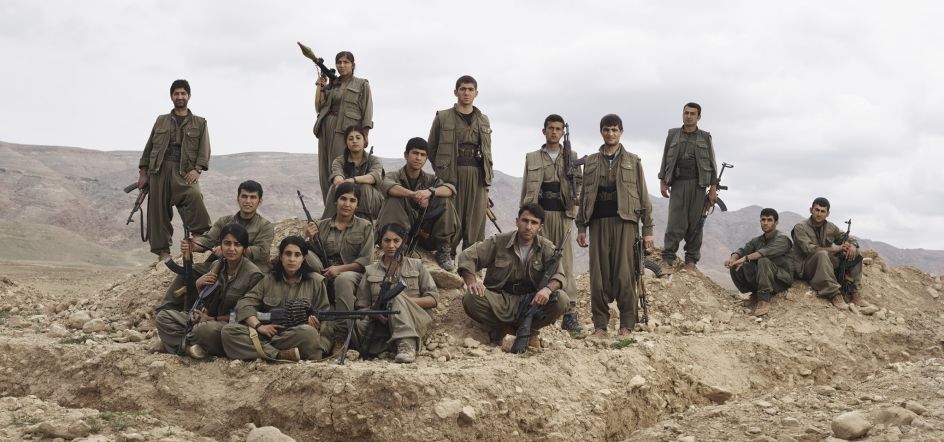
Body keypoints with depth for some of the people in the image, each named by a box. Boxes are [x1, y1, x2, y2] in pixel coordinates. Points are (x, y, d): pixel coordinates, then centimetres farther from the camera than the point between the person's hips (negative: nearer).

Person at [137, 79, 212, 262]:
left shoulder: (199, 123, 14)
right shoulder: (161, 121, 20)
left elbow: (204, 150, 4)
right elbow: (149, 147, 18)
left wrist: (197, 169, -13)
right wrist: (143, 172, 10)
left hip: (184, 172, -3)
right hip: (159, 170, 3)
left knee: (194, 197, -31)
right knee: (158, 212, -1)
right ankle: (163, 252, 4)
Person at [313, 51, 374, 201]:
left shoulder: (362, 84, 8)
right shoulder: (331, 86, 20)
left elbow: (367, 110, 1)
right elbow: (319, 107, 12)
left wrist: (365, 134, -8)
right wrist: (319, 86, 7)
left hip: (347, 130, -5)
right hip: (327, 128, 5)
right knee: (325, 171, 0)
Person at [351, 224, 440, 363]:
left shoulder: (416, 265, 18)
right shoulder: (371, 271, 21)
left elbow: (434, 299, 9)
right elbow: (362, 306, 12)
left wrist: (405, 301, -7)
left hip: (415, 320, -1)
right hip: (382, 323, 1)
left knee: (396, 295, -32)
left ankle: (406, 345, -46)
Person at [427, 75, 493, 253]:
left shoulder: (483, 120, 17)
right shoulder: (442, 118, 6)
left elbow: (487, 152, 17)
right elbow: (431, 149, 8)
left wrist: (487, 182, 10)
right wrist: (441, 172, 2)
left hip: (478, 176, 3)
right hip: (451, 175, -3)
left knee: (476, 224, 0)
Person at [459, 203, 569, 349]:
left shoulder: (546, 248, 3)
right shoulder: (499, 242, -1)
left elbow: (558, 275, -8)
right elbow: (467, 256, -2)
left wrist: (548, 288, -33)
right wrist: (471, 281, -22)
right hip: (501, 301, -1)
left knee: (561, 300, -26)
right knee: (471, 298, -31)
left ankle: (530, 330, 0)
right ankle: (498, 329, -1)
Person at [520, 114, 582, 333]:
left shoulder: (571, 157, 13)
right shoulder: (532, 158, 13)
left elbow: (580, 181, 5)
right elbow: (526, 189, 12)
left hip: (563, 214, 0)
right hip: (538, 214, 1)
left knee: (565, 263, -6)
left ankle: (569, 313, -9)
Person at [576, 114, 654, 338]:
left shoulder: (633, 161, 10)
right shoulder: (590, 162, 15)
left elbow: (643, 196, 8)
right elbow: (584, 196, 15)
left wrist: (648, 229, 2)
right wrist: (581, 227, 7)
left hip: (625, 221, -2)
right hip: (598, 222, 2)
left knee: (625, 275, -7)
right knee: (599, 276, -1)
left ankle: (626, 324, -1)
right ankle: (600, 324, 5)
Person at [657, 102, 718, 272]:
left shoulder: (705, 137, 10)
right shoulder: (673, 135, 11)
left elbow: (711, 163, 7)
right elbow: (665, 159, 13)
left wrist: (713, 188, 0)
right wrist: (663, 181, 3)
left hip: (698, 184, 1)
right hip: (678, 184, 0)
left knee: (695, 223, 1)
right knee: (675, 222, -9)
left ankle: (691, 261, 7)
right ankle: (668, 260, -10)